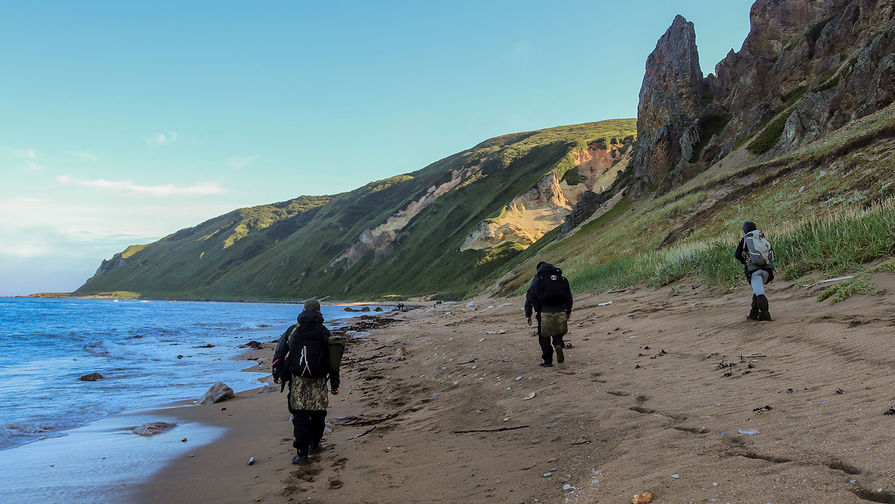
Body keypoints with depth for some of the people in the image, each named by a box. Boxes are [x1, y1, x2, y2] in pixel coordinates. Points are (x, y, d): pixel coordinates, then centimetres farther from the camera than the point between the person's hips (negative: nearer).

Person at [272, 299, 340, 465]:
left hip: (297, 379, -1)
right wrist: (335, 384, 11)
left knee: (300, 415, 1)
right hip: (319, 381, 1)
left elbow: (279, 352, 8)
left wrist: (276, 374, 21)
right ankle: (314, 444, 35)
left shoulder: (293, 330, 2)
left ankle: (302, 453, -3)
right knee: (318, 412, 18)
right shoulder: (325, 333, 4)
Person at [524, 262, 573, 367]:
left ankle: (547, 361, 7)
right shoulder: (562, 279, 13)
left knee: (544, 337, 8)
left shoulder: (537, 280, 4)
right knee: (558, 332, 21)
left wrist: (528, 315, 2)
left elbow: (529, 297, 0)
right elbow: (569, 296, 16)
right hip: (560, 311, 3)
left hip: (544, 313, -2)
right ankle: (558, 344, -10)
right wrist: (568, 311, 23)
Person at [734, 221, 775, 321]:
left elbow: (737, 254, 3)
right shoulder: (763, 238, 18)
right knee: (757, 290, 18)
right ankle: (754, 314, 21)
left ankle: (765, 314, -17)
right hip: (766, 269, 4)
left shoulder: (745, 239, 8)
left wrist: (745, 262, 18)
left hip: (754, 269, -4)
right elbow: (771, 253, 15)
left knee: (759, 293, -7)